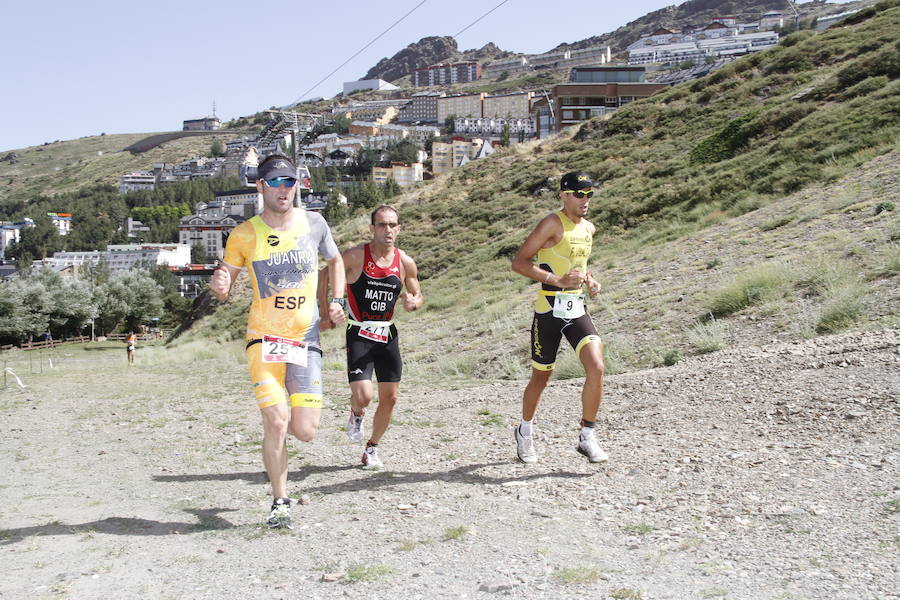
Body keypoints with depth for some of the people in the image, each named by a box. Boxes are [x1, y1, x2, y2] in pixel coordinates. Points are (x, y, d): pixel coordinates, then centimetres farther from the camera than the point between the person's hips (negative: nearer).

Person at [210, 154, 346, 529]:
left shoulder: (313, 224, 3)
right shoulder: (243, 235, -2)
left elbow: (335, 261, 21)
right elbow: (224, 284, 6)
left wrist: (337, 301, 8)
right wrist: (219, 286, -19)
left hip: (306, 339, 2)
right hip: (263, 339, -2)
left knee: (305, 432, -3)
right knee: (277, 422, -14)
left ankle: (274, 414, 34)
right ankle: (280, 502, 5)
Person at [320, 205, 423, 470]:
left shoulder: (405, 263, 0)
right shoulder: (355, 256, -11)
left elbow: (419, 296, 13)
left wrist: (413, 302, -11)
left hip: (387, 335, 4)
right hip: (359, 336, -4)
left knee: (389, 398, 7)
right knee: (363, 396, -17)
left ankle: (372, 449, 27)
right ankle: (356, 415, 21)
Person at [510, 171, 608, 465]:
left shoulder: (588, 228, 12)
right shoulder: (552, 223, -11)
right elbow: (519, 262, -15)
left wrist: (588, 280, 9)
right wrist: (558, 281, -23)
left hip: (577, 308, 6)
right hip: (549, 310, -5)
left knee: (596, 367, -13)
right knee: (541, 376, 8)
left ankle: (587, 438, -1)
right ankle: (525, 432, 32)